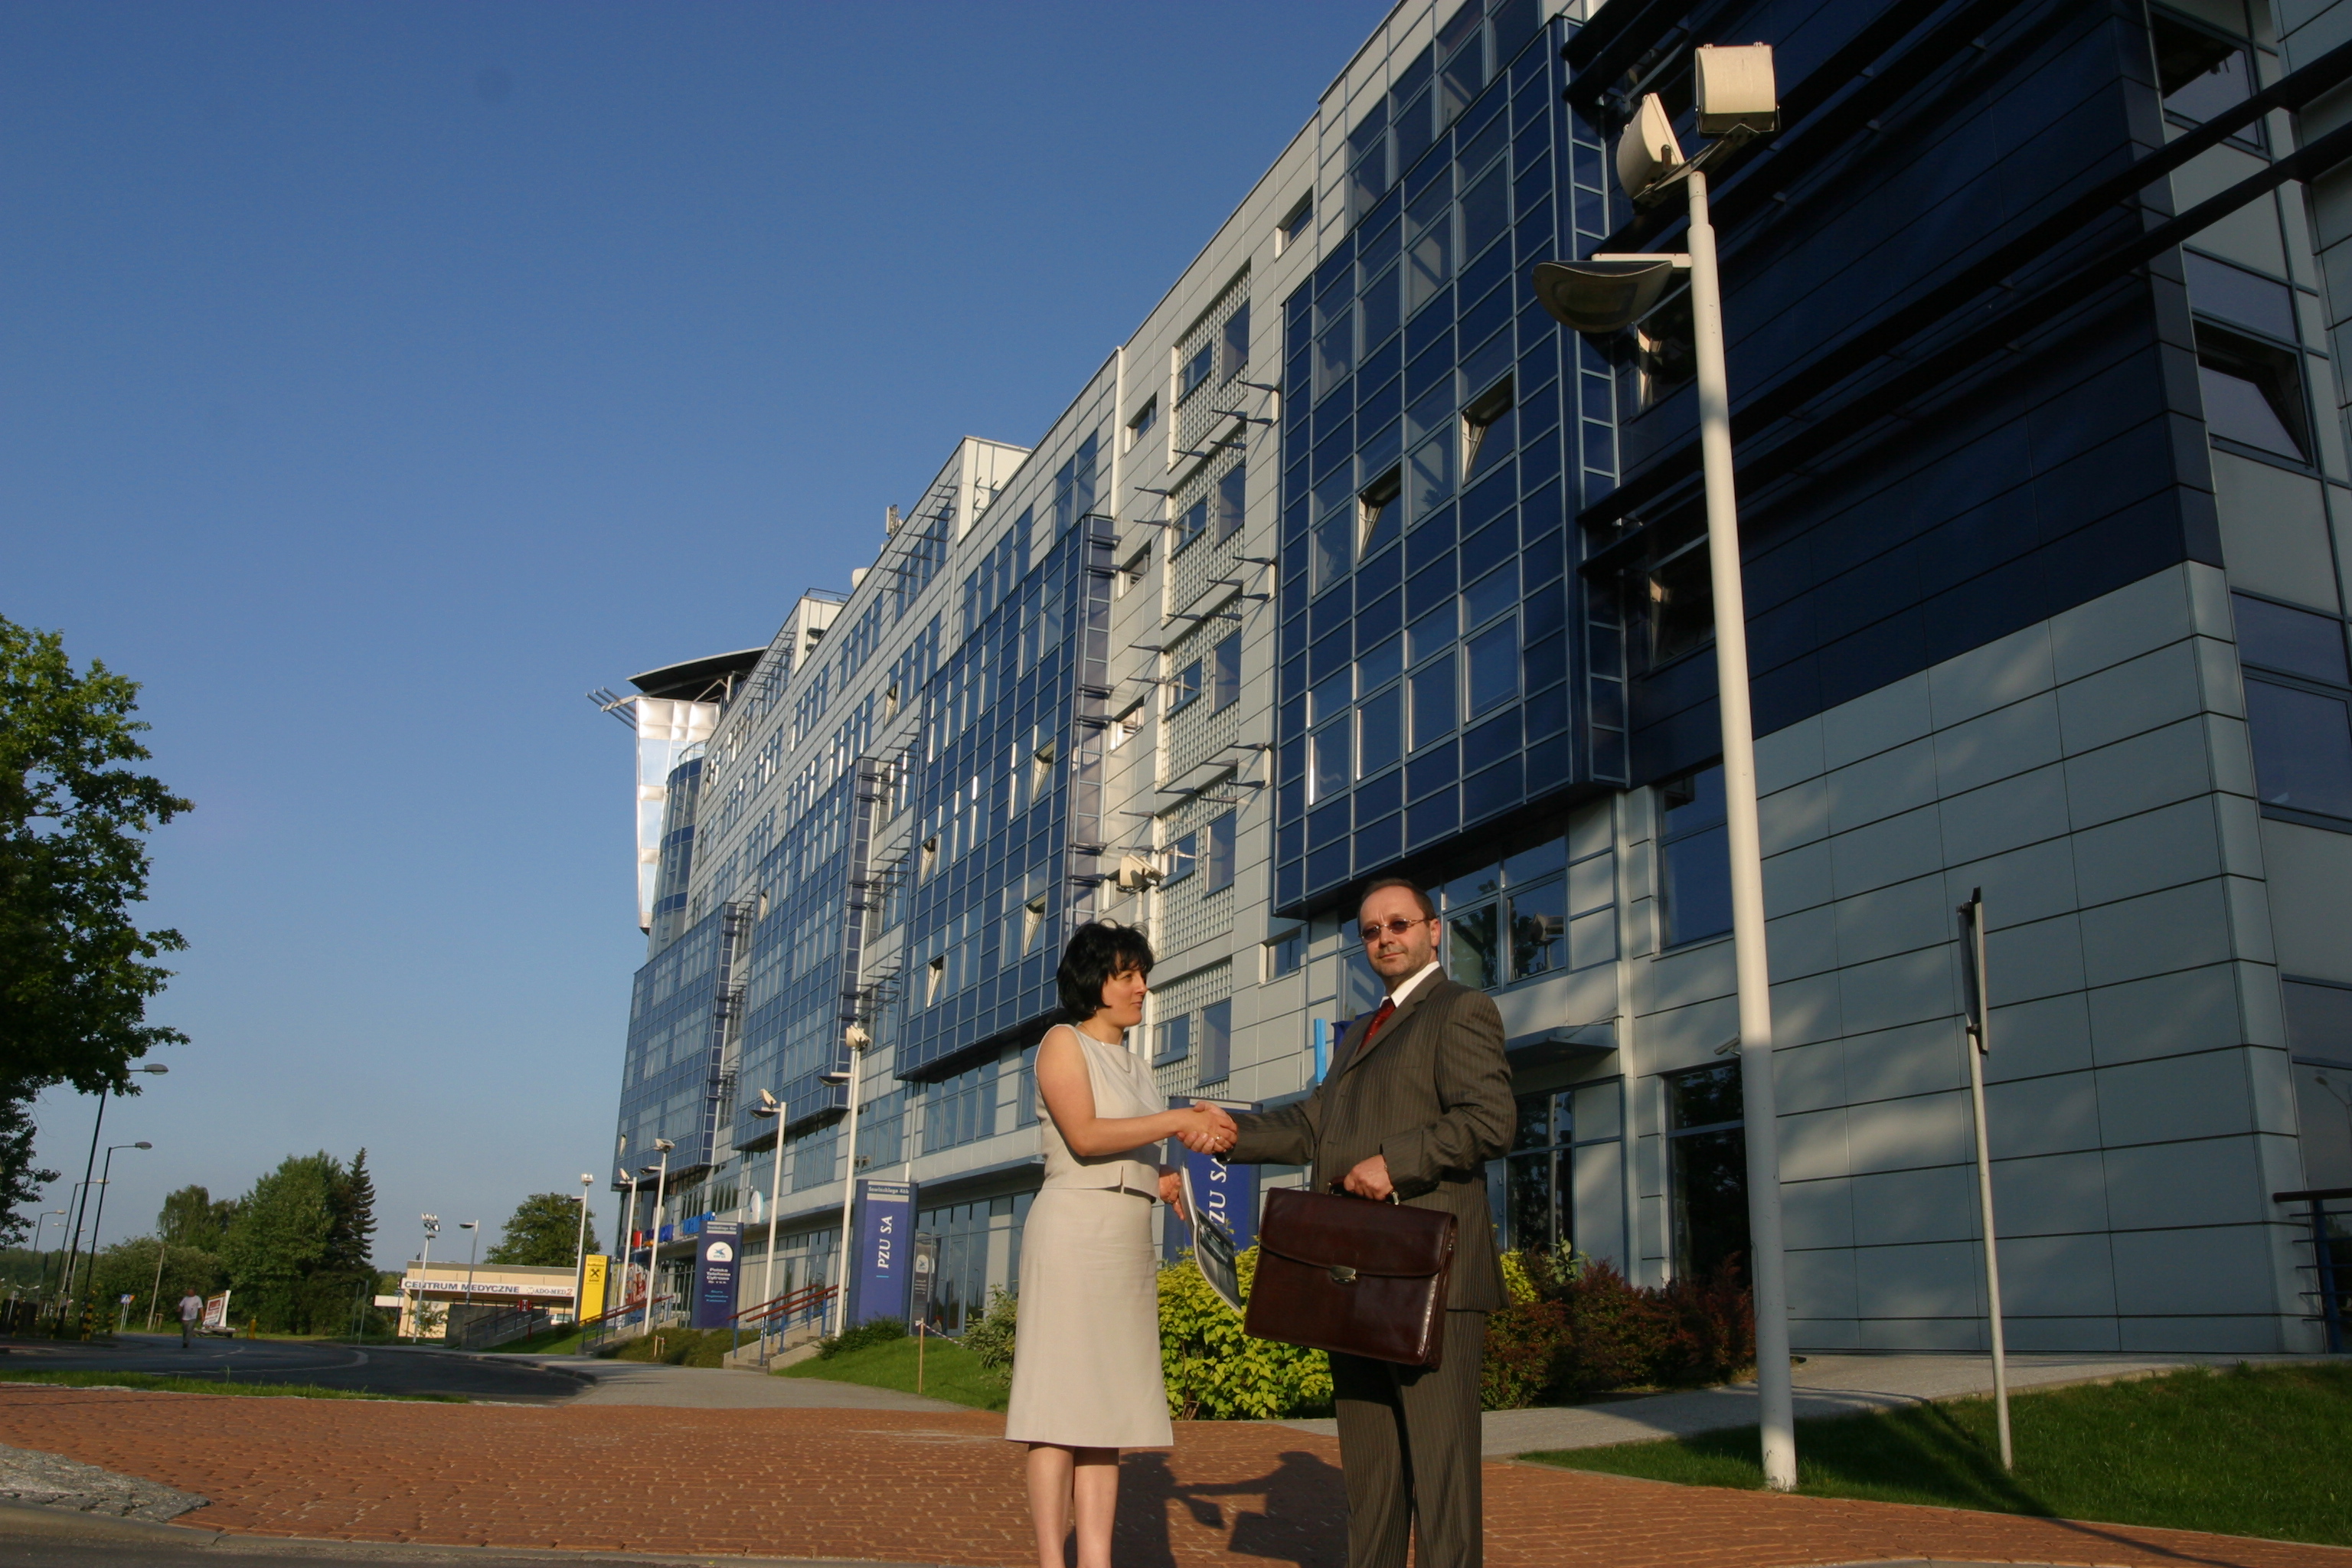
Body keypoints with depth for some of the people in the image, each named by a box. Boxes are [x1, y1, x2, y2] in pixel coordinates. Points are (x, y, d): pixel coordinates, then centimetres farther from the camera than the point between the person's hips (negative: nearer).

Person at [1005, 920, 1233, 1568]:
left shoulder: (1134, 1064, 20)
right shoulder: (1063, 1043, -1)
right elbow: (1085, 1136, -15)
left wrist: (1164, 1180, 2)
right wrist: (1177, 1120, -15)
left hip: (1129, 1240, 7)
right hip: (1074, 1229, -7)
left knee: (1107, 1402, 3)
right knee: (1062, 1397, -7)